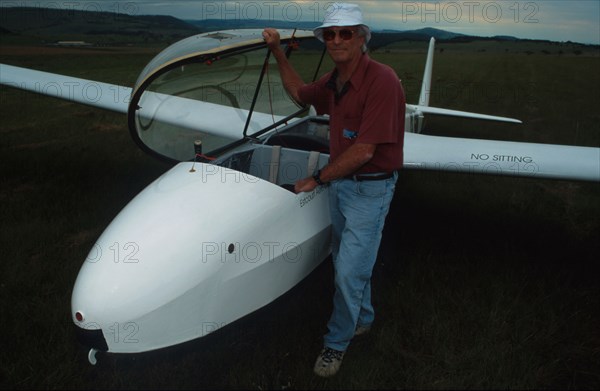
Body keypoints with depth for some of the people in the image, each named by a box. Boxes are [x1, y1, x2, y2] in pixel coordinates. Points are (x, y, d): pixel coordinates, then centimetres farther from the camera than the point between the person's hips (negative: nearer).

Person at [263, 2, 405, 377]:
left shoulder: (381, 80, -23)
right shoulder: (333, 82, 3)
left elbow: (364, 151, -26)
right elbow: (300, 92, 25)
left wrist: (317, 179, -15)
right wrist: (278, 52, 15)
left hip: (370, 188, -8)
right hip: (340, 182, 8)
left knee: (349, 271, -2)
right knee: (348, 260, 20)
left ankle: (337, 342, 21)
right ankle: (363, 318, 44)